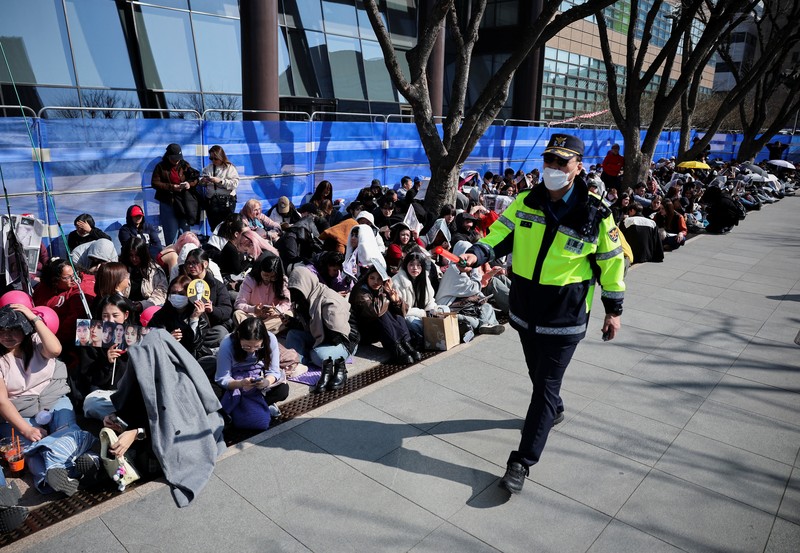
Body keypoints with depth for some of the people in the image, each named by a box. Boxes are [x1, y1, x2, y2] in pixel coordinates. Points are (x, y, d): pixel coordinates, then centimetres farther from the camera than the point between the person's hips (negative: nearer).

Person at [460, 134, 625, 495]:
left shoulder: (594, 215, -11)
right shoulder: (525, 202, -2)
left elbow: (611, 261, -1)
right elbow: (500, 234, -2)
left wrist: (613, 309, 3)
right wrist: (477, 254, -24)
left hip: (565, 317, -4)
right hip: (525, 309, 5)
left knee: (546, 385, 0)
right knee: (537, 374, 23)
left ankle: (523, 461, 9)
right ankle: (553, 411, 54)